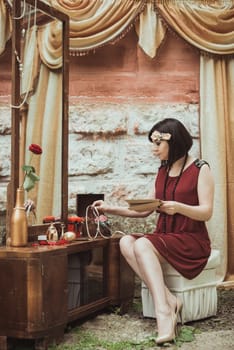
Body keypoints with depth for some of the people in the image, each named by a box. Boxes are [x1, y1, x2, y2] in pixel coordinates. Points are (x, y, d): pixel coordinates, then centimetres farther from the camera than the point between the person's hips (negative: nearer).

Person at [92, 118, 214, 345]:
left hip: (192, 241, -6)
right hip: (164, 238, 6)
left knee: (142, 244, -31)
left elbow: (206, 213, -12)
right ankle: (169, 301, -29)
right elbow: (146, 210, 14)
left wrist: (178, 207, -29)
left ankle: (164, 312, -33)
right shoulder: (163, 171, 14)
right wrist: (111, 209, 7)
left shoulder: (200, 169, -4)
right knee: (126, 242, -23)